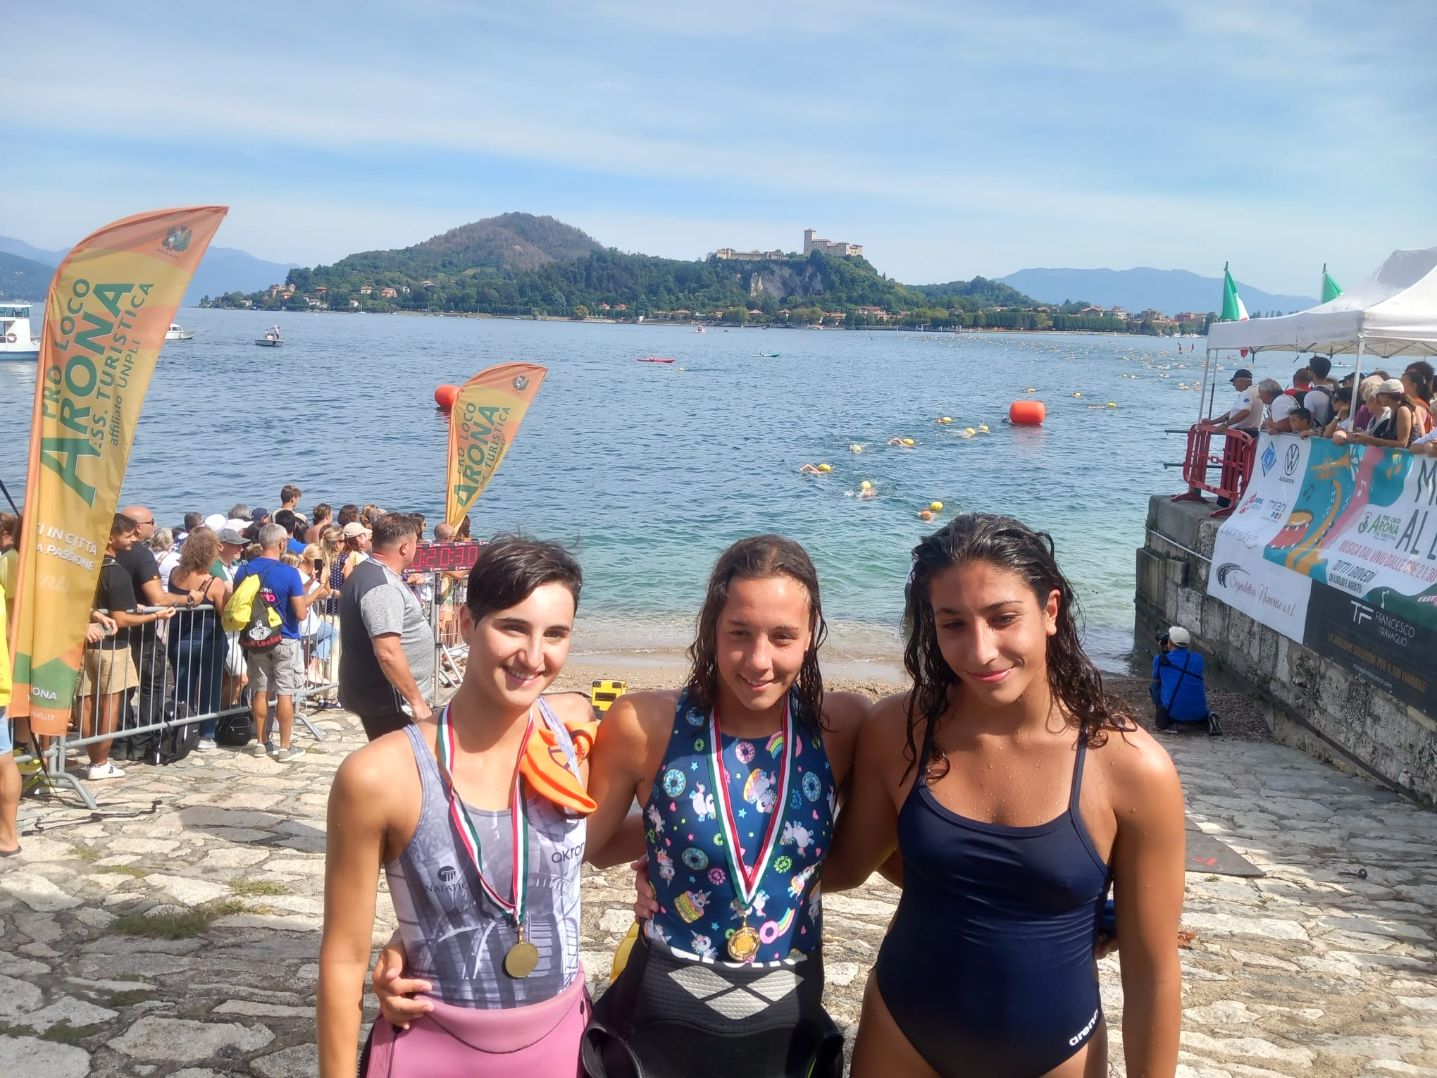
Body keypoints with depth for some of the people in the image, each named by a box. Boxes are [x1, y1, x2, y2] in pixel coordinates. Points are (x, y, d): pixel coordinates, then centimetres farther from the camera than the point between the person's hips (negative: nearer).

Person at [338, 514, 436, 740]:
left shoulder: (366, 572, 13)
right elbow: (388, 652, -29)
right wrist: (417, 701, -23)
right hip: (388, 702, -11)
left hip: (372, 693, 11)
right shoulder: (383, 588, -21)